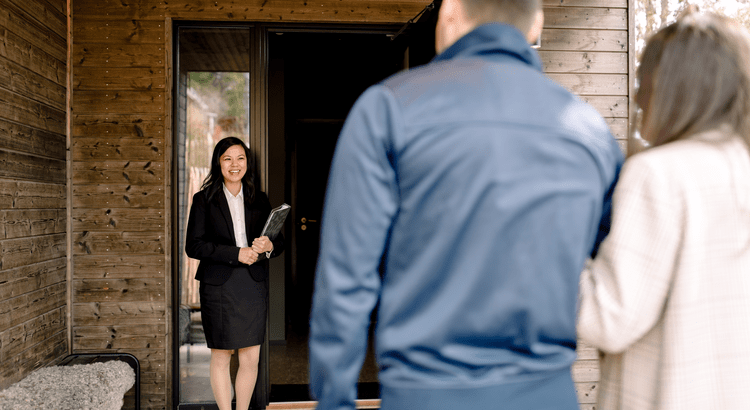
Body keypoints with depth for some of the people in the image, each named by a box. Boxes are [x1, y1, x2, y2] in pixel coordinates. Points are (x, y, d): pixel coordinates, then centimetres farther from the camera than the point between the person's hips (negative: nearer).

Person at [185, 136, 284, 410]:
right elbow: (193, 246, -5)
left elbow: (279, 241, 13)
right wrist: (236, 253, -14)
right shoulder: (204, 200, 4)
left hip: (253, 285, 3)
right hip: (218, 285, -2)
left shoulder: (259, 200, 13)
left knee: (251, 358, 4)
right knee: (221, 357, 5)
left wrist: (269, 246, -11)